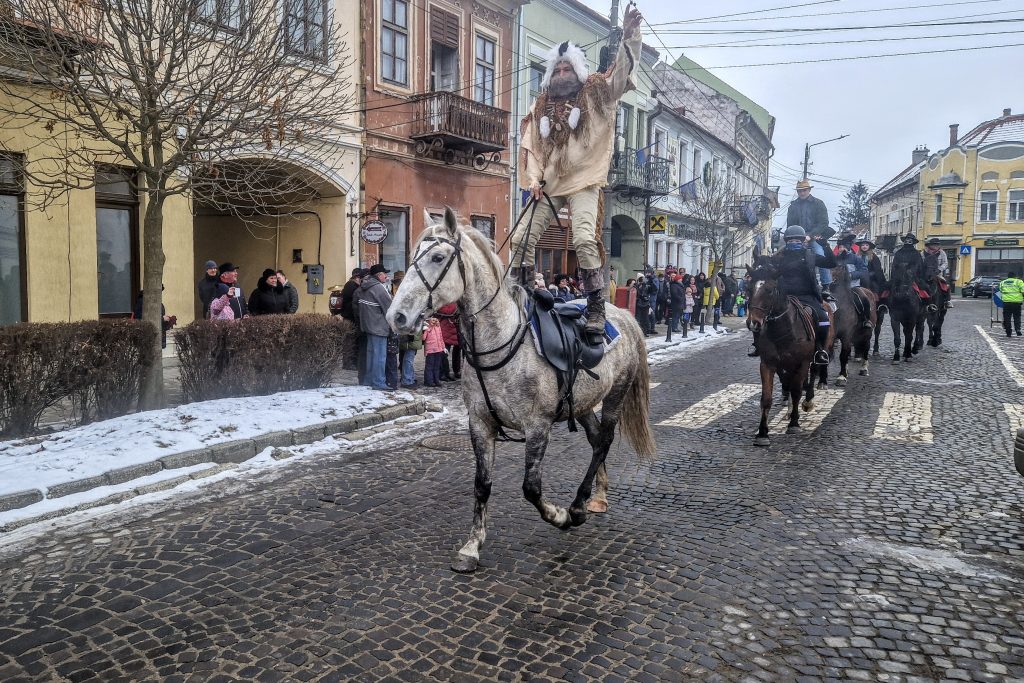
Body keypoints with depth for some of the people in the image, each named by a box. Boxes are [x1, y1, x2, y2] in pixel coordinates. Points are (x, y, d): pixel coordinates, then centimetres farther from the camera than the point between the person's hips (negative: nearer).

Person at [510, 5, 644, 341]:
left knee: (584, 239, -22)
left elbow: (621, 73, -7)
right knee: (523, 238, 0)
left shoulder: (595, 95, 6)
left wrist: (629, 37, -22)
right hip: (549, 185, 4)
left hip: (583, 183, -4)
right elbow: (529, 147, 11)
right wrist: (533, 179, -3)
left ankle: (596, 309, -20)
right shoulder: (540, 108, 13)